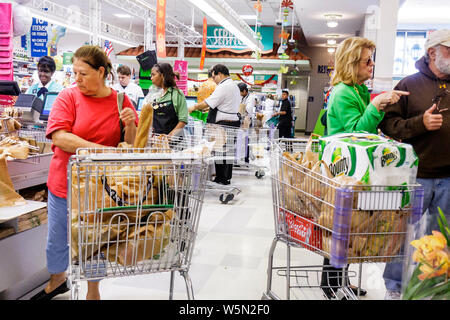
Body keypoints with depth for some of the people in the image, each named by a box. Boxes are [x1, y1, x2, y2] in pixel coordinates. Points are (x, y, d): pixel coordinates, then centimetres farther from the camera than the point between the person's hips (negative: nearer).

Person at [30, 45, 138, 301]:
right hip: (65, 182, 1)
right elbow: (59, 137, -18)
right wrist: (102, 150, -27)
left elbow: (131, 145, 1)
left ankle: (93, 292, 36)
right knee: (57, 239, 17)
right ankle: (57, 280, 47)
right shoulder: (69, 96, -5)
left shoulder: (121, 101, -2)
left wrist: (130, 125, -21)